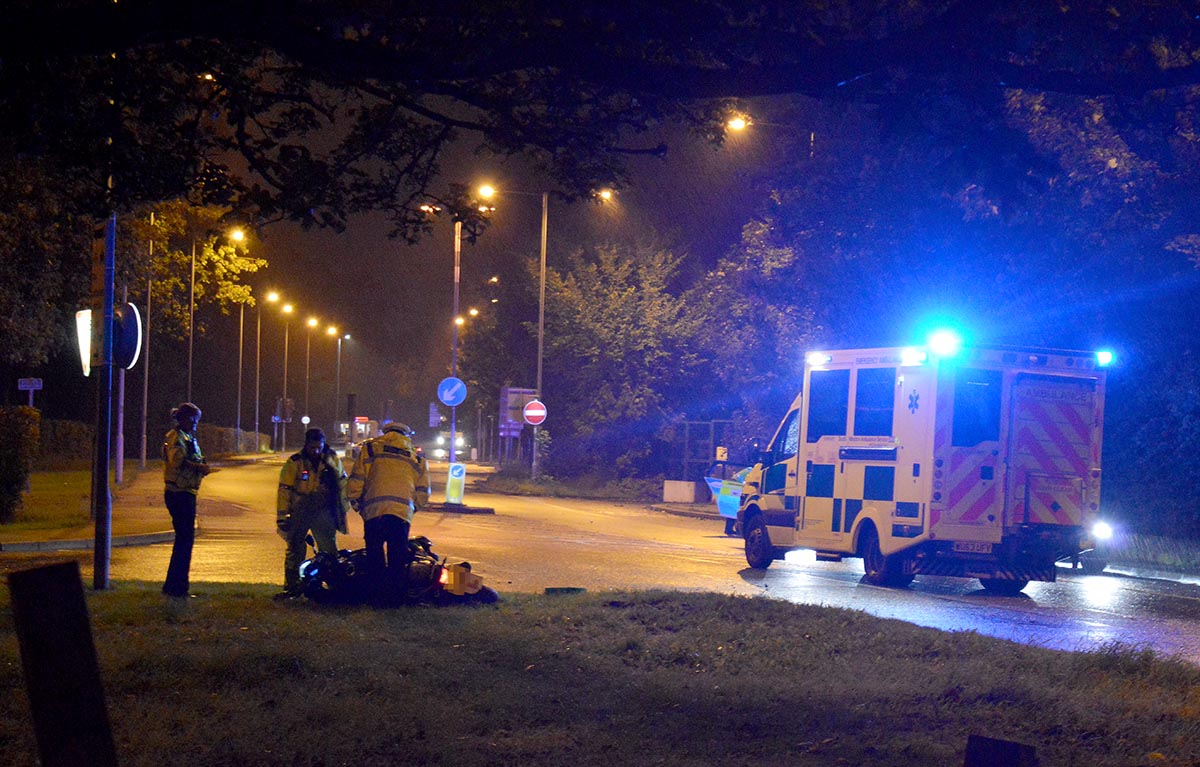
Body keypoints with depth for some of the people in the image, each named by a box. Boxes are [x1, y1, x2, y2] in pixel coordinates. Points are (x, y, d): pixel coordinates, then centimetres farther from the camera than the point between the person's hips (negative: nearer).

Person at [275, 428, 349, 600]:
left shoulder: (332, 459, 2)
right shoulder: (294, 463, -6)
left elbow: (342, 483, 15)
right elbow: (284, 490, -3)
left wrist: (344, 506, 15)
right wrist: (282, 517, -5)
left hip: (324, 511, 1)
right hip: (300, 512, -1)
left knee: (330, 550, 2)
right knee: (295, 550, 3)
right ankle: (291, 587, 10)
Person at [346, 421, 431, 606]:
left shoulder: (370, 449, 14)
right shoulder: (417, 459, 20)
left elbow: (355, 482, 5)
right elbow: (423, 494, 16)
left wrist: (356, 503, 17)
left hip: (374, 510, -2)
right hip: (403, 513, 2)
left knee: (375, 556, 6)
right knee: (398, 556, 10)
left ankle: (381, 595, 2)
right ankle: (397, 596, 11)